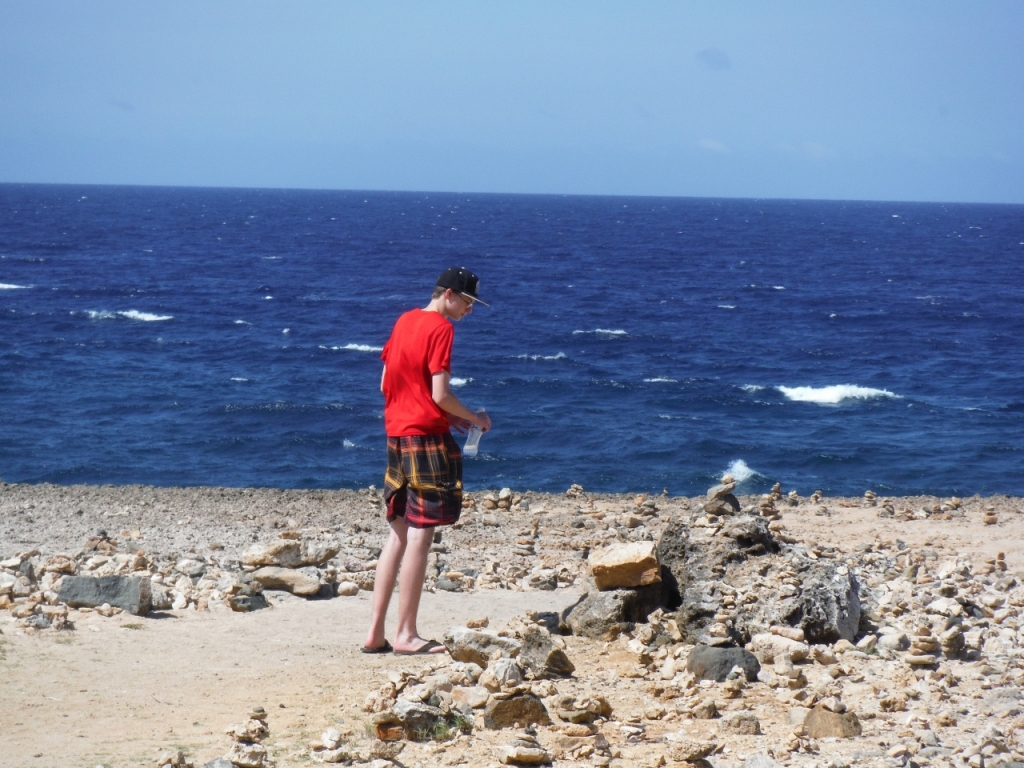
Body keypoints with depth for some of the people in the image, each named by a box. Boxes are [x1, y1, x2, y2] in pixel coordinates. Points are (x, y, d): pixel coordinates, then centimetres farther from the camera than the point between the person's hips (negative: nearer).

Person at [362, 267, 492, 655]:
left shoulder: (404, 322, 14)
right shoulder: (441, 329, -11)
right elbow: (440, 394, -17)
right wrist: (473, 418, 1)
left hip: (396, 434, 8)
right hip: (426, 437, -8)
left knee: (399, 534, 11)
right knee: (420, 535, -5)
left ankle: (375, 632, 9)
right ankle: (406, 634, -4)